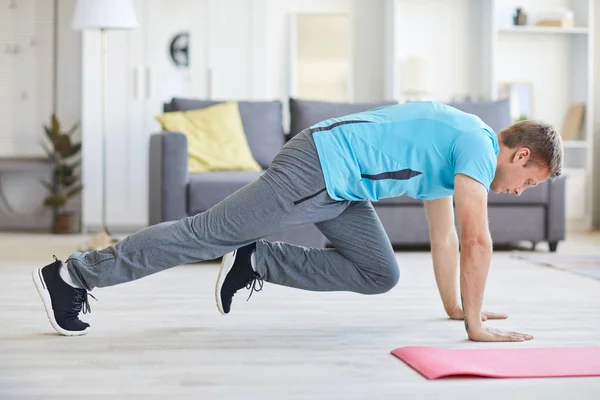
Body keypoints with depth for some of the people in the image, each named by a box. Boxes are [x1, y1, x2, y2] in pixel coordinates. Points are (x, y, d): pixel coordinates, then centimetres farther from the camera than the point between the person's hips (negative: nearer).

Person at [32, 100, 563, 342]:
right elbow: (477, 240, -17)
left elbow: (444, 235, 27)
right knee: (209, 233, -6)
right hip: (319, 167, -9)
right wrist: (476, 324, -11)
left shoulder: (454, 146, 20)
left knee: (380, 274, 7)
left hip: (339, 186, 9)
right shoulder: (478, 147, -10)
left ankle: (257, 261, 10)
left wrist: (456, 306, 28)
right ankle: (72, 275, 1)